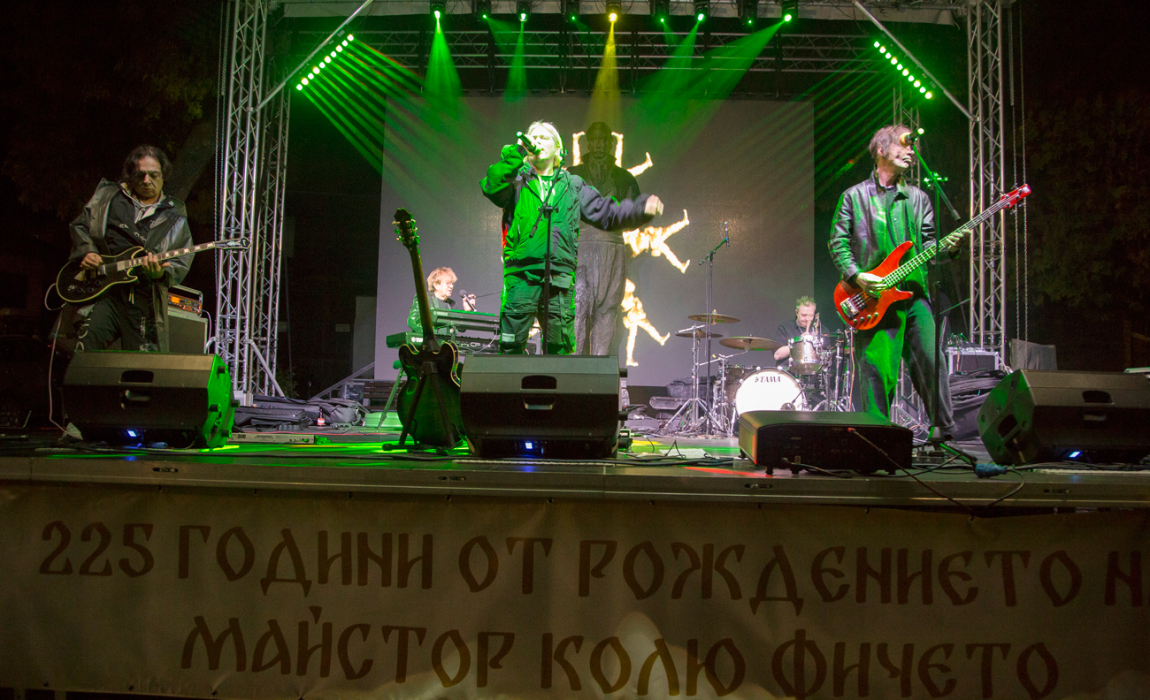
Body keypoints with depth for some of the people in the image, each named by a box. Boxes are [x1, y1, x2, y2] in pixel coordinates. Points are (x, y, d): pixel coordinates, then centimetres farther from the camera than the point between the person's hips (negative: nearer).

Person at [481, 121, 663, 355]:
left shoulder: (573, 186, 20)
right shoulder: (517, 180, 13)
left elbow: (608, 213, 17)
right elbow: (491, 188, -8)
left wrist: (642, 208, 2)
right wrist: (517, 153, -11)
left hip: (560, 276, 2)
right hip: (521, 275, -2)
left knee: (560, 348, 5)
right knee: (511, 347, -5)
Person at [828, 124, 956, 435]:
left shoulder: (918, 198, 18)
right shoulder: (855, 196, 7)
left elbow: (928, 243, 13)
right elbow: (837, 242, 2)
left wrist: (948, 247, -9)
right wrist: (856, 276, -11)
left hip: (915, 294, 3)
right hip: (873, 298, -3)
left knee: (931, 363, 0)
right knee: (877, 372, -5)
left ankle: (948, 431, 13)